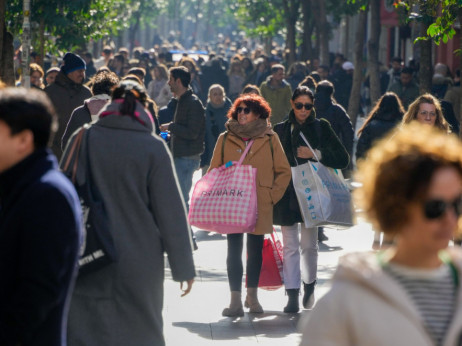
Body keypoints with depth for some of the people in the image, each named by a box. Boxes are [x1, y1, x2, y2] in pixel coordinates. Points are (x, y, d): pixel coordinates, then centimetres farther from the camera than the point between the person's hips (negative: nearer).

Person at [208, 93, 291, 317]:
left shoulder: (269, 139, 3)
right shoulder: (225, 139, 5)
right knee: (234, 250, -2)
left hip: (260, 206, 0)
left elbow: (284, 172, 7)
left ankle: (252, 296, 23)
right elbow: (214, 172, 8)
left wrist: (272, 195, -3)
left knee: (255, 250, 9)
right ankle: (235, 300, 1)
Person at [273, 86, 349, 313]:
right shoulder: (280, 130, 9)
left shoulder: (321, 128, 4)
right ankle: (292, 295, -1)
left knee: (309, 245, 3)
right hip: (287, 195, 1)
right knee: (290, 246, -1)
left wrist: (316, 154, -12)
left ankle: (309, 286, 26)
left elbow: (342, 159, 0)